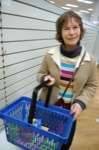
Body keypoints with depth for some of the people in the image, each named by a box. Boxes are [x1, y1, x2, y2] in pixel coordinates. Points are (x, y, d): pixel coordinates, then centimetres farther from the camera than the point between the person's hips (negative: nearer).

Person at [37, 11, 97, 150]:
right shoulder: (50, 55, -13)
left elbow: (91, 85, -3)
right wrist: (45, 78, -22)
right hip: (47, 107, 0)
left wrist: (81, 102, -16)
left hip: (70, 110, 1)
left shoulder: (89, 60, -12)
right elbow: (40, 74, 1)